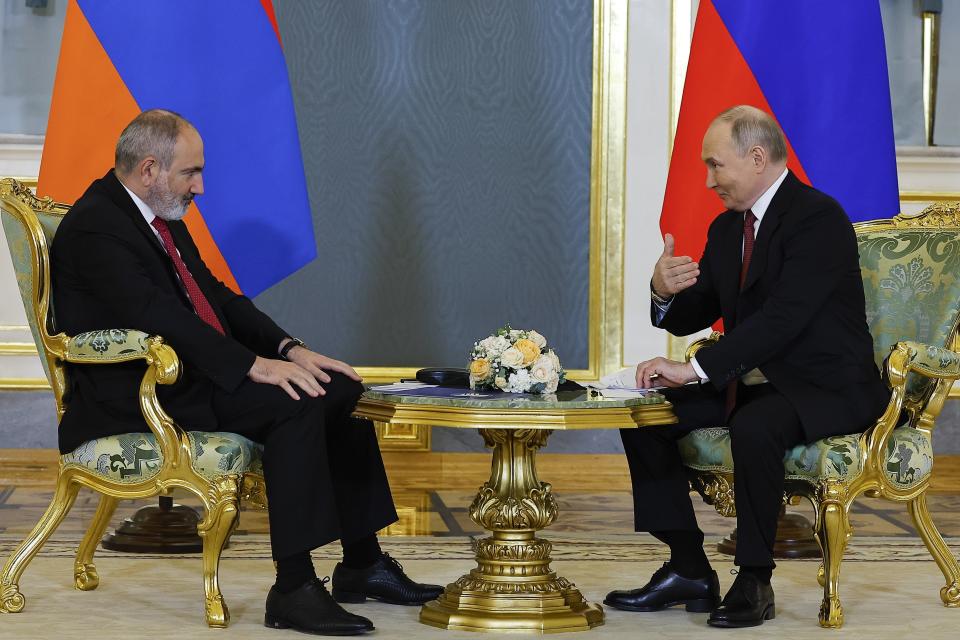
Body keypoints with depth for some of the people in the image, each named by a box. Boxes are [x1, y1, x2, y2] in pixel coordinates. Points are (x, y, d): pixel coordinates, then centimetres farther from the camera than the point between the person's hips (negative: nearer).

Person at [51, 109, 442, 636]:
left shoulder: (162, 217, 16)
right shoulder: (94, 229, -16)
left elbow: (216, 296, 17)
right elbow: (160, 317, -26)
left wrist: (289, 349, 1)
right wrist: (254, 365, -28)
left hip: (194, 373, 10)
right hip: (135, 400, -10)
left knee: (340, 390, 1)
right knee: (297, 405, -27)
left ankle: (362, 565, 7)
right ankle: (294, 590, -27)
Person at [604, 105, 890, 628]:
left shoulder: (818, 217, -17)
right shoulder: (726, 229, 10)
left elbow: (784, 316, -28)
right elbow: (689, 319, 12)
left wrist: (695, 368, -31)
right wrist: (663, 290, -13)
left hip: (827, 388, -9)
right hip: (750, 384, 9)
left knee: (753, 426, -37)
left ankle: (754, 581, -21)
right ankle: (689, 570, -1)